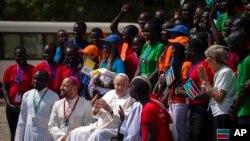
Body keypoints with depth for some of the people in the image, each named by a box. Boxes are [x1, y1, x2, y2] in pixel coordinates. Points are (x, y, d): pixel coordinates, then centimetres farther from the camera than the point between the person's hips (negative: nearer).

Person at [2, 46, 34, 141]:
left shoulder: (32, 70, -1)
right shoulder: (9, 70, 7)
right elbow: (5, 89, 7)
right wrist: (9, 104, -5)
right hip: (12, 107, 3)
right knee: (14, 133, 8)